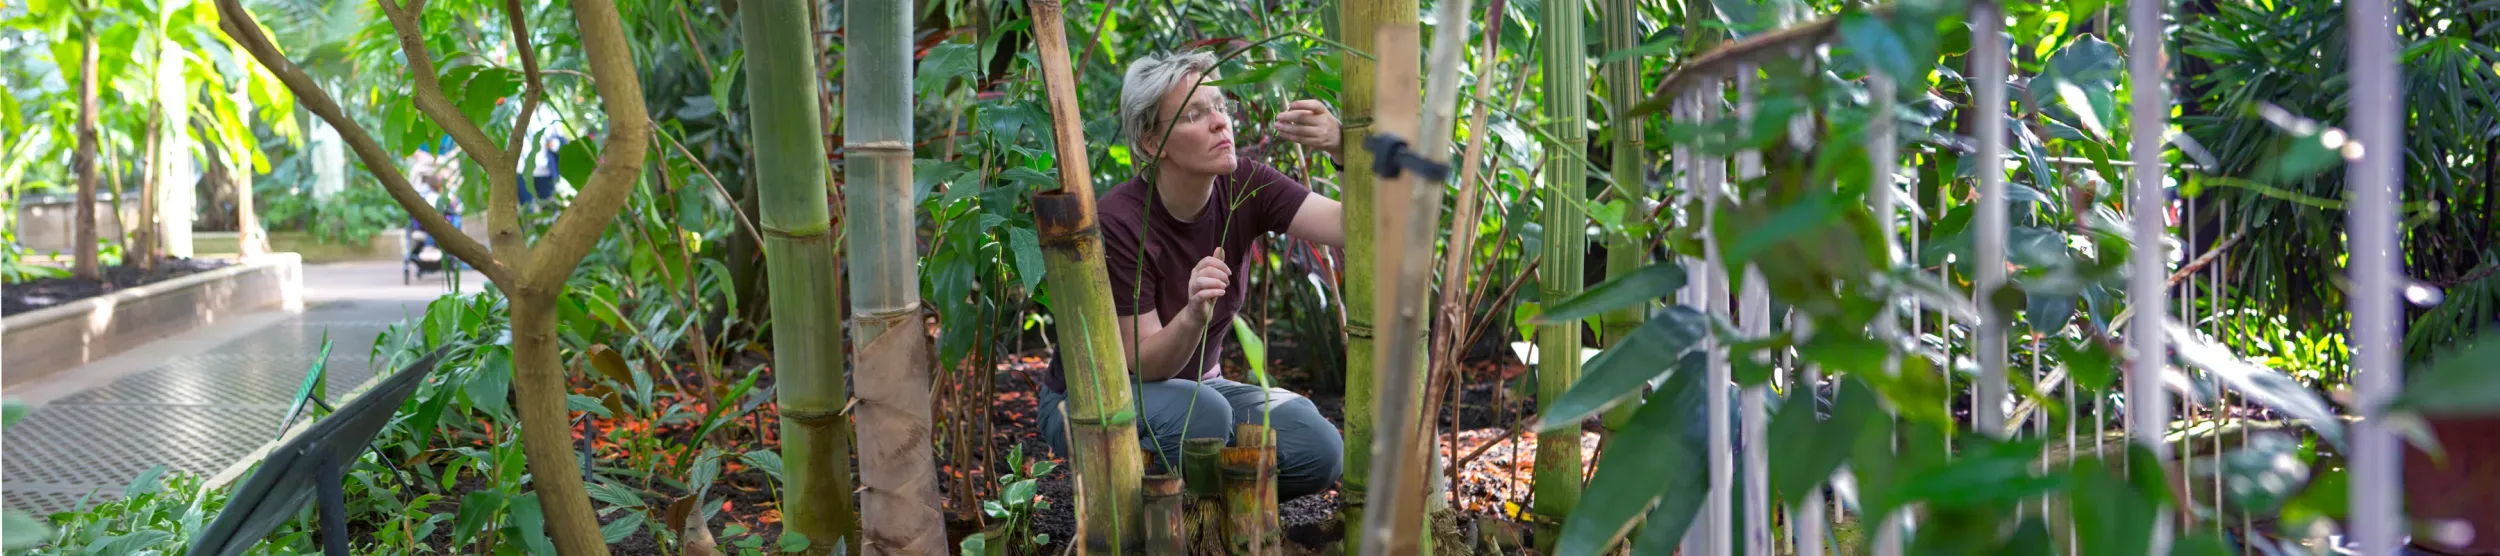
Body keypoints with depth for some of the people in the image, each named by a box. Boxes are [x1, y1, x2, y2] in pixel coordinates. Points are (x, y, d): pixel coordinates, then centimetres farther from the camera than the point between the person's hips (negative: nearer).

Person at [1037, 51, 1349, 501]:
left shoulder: (1245, 189, -13)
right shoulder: (1116, 223, -26)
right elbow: (1144, 364, -24)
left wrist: (1343, 148, -44)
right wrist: (1194, 315, -44)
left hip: (1194, 385, 5)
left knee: (1318, 452, -20)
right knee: (1200, 414, -37)